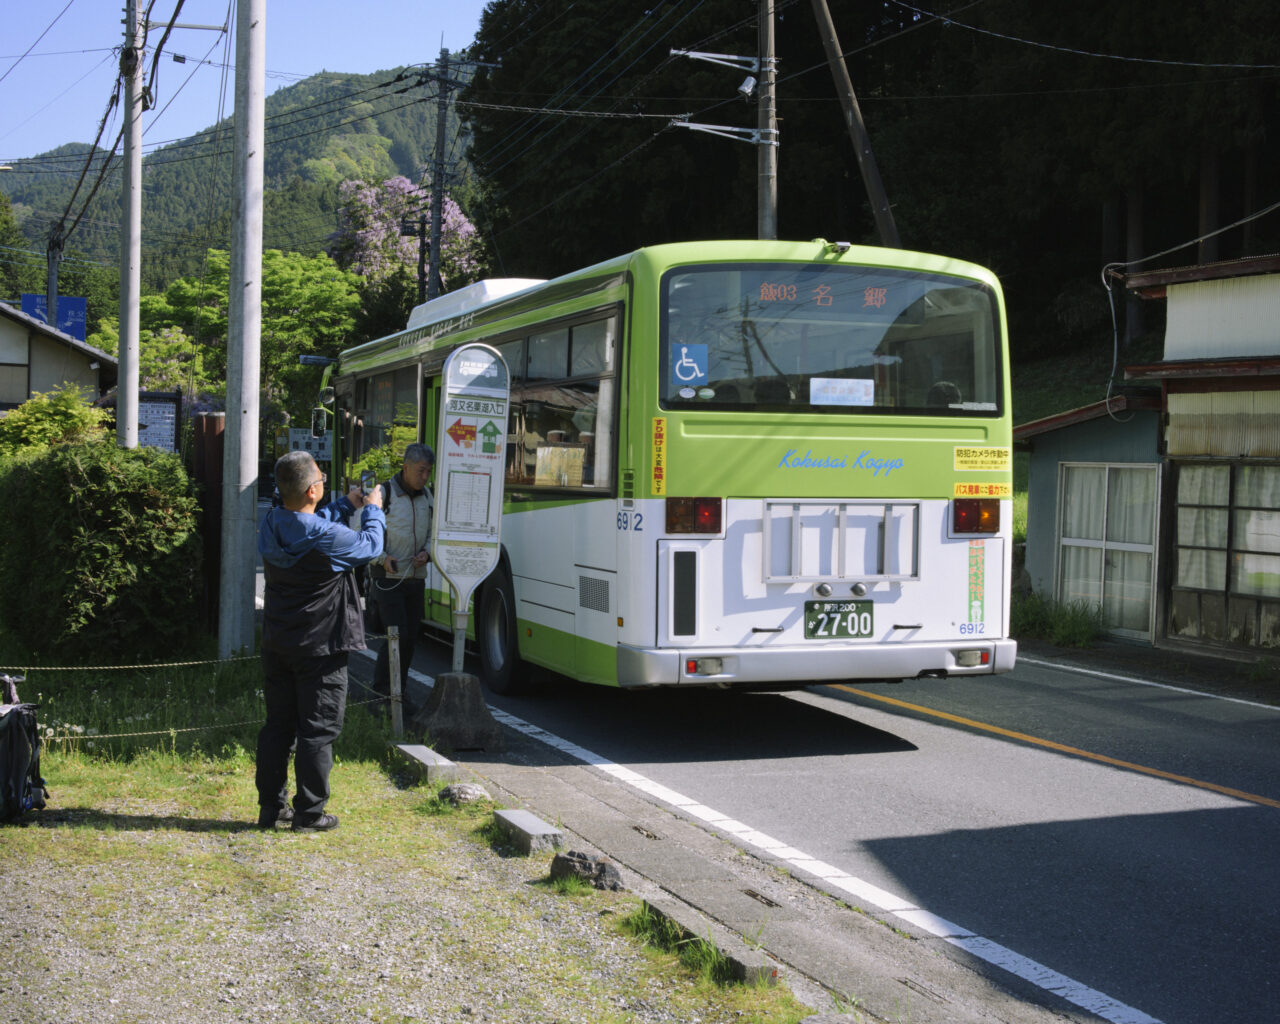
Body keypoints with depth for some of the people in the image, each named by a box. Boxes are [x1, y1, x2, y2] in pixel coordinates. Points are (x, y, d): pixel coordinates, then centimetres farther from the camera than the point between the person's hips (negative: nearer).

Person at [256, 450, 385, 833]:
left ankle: (271, 806, 20)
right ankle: (309, 813, 8)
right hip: (319, 648, -7)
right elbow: (369, 546, -5)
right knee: (318, 730, 3)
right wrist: (372, 510, 13)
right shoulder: (327, 538, -23)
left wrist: (347, 505, 21)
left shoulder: (271, 526, -3)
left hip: (277, 646, 7)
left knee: (278, 725, 15)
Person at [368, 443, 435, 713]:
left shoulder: (427, 496, 8)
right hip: (388, 579, -6)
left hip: (416, 579, 6)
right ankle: (382, 691, -2)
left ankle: (399, 692, 17)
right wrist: (382, 558, -20)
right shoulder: (384, 494, -11)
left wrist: (426, 553, -3)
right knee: (397, 634, -14)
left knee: (410, 637, 7)